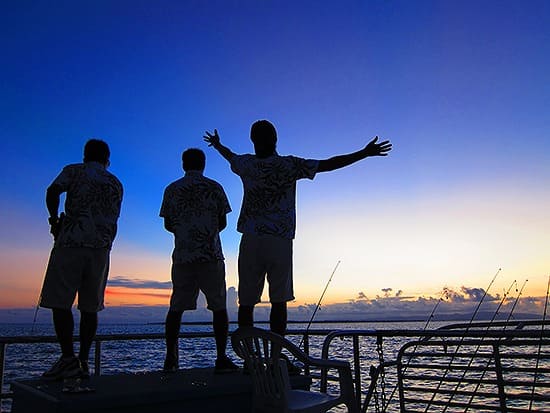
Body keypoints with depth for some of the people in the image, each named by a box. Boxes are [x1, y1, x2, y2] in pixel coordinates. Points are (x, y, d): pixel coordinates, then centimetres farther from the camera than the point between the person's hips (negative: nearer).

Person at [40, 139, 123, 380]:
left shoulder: (73, 171, 11)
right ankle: (83, 362, 5)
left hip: (71, 242, -3)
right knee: (90, 306, 5)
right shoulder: (116, 184, 20)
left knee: (59, 301, -2)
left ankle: (68, 358, -11)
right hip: (101, 247, 4)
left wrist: (54, 219, 5)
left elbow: (52, 192, -6)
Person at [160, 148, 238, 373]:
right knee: (219, 307, 3)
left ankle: (170, 359, 10)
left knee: (176, 308, 9)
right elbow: (223, 223, 5)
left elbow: (168, 225, 10)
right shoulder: (214, 188, 2)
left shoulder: (172, 189, 7)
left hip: (182, 256, 2)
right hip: (211, 255, -2)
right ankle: (221, 358, 1)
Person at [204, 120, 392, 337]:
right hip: (280, 242, -2)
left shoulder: (246, 164, 6)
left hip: (250, 240, 3)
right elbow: (328, 164, -3)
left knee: (246, 302, 5)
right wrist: (365, 153, 4)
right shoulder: (288, 165, -3)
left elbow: (230, 156, 30)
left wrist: (217, 145, 52)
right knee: (279, 301, 3)